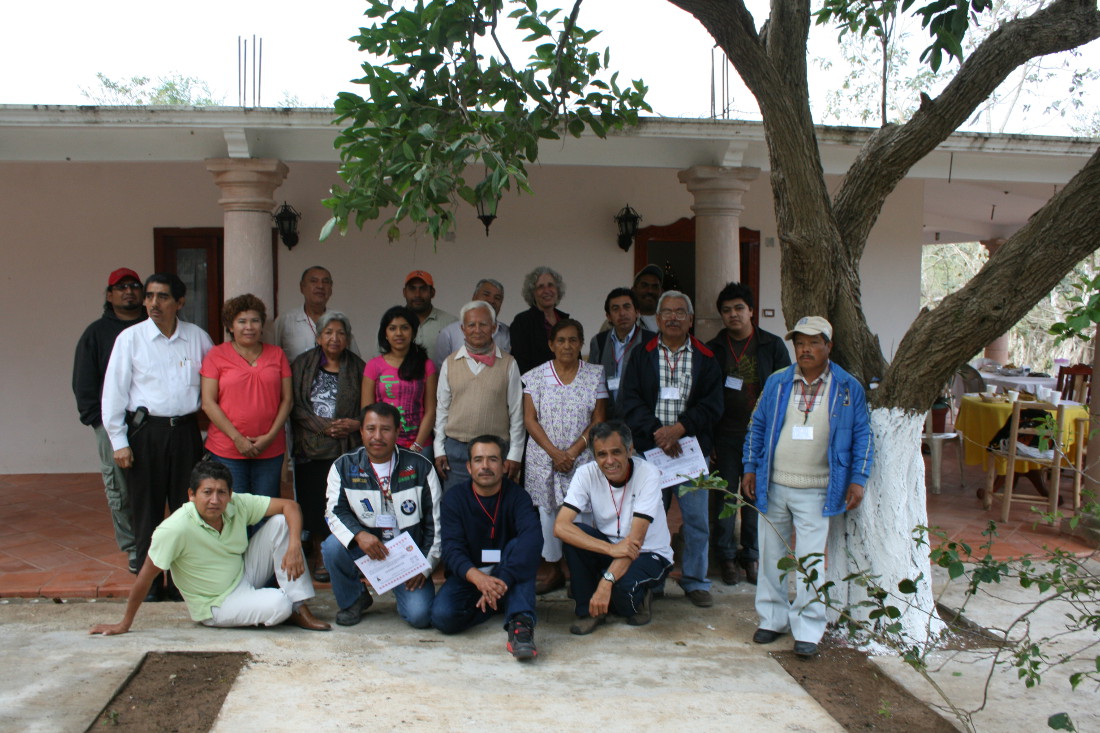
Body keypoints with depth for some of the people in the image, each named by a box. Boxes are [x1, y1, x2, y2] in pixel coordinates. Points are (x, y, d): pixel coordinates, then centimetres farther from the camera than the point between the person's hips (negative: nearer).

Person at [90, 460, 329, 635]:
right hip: (216, 605, -6)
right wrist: (124, 624, -11)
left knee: (279, 523, -14)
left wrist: (294, 546, -26)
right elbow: (146, 576, -19)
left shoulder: (239, 505, -14)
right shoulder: (176, 529, -27)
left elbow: (289, 506, -9)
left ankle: (300, 609, -10)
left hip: (244, 577, 6)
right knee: (279, 605, -32)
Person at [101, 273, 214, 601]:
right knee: (147, 510, 4)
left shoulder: (197, 337, 6)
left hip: (186, 429, 2)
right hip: (146, 430, -1)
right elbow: (113, 392, 1)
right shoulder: (130, 338, 1)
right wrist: (119, 442, -3)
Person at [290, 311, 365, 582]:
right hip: (312, 447, 0)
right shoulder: (303, 364, 9)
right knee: (314, 501, -2)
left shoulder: (357, 367, 10)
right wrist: (324, 426, -10)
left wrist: (356, 424, -10)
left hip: (348, 446, 0)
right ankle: (320, 557, 10)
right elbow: (295, 406, 0)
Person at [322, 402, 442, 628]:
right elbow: (335, 511, -7)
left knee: (420, 616, -21)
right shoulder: (344, 466, 1)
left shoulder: (420, 467, -2)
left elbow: (435, 521, 0)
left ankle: (405, 592, 18)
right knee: (333, 546, -30)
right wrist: (359, 535, -28)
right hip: (363, 550, 1)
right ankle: (352, 600, -1)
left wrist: (426, 566, -6)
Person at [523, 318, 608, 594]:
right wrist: (554, 452, -11)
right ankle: (553, 570, 15)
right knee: (546, 511, 3)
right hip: (543, 457, 1)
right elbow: (530, 419, -1)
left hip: (582, 456, -1)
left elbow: (598, 420, 0)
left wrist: (573, 452, -11)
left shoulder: (595, 375, 3)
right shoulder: (536, 376, 3)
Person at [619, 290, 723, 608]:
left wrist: (679, 428, -14)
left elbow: (712, 405, -1)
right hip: (650, 450, 0)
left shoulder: (706, 359, 7)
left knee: (697, 519, 2)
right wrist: (656, 431, -14)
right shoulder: (642, 356, 7)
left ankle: (695, 581, 16)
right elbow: (629, 400, -2)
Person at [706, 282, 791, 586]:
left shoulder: (773, 346, 3)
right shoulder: (713, 349, 5)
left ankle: (751, 556, 19)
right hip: (724, 435, 0)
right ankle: (727, 556, 17)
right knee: (724, 495, 4)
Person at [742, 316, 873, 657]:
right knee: (772, 556, 11)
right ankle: (773, 619, 24)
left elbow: (862, 436, 2)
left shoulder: (848, 388, 0)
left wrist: (857, 480, -3)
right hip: (773, 487, 3)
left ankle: (807, 630, 7)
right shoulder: (777, 383, 4)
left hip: (816, 491, -2)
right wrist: (750, 469, 7)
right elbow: (757, 426, 11)